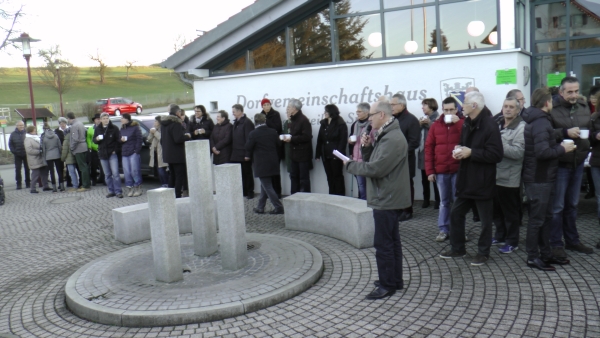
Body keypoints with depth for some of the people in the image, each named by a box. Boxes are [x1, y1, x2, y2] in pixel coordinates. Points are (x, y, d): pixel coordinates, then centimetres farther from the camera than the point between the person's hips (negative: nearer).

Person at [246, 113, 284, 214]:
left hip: (261, 164, -6)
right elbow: (278, 145, 9)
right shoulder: (273, 132, 2)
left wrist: (248, 156, 15)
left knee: (267, 187, 0)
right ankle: (260, 207, 23)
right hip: (273, 163, 6)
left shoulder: (253, 134, -13)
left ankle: (278, 207, -3)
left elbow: (248, 147, -7)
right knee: (265, 185, 16)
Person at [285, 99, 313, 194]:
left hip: (303, 153, -9)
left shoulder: (303, 120, -14)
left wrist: (292, 139, -21)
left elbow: (307, 137, -21)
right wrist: (286, 138, 2)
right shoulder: (291, 120, 13)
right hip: (294, 153, 9)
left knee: (304, 178, -1)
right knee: (294, 176, 13)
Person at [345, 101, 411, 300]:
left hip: (386, 199, -11)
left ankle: (387, 285, 5)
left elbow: (375, 168, -26)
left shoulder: (392, 139, -20)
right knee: (392, 240, 16)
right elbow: (371, 161, 16)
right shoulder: (384, 135, 15)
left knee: (383, 243, -4)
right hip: (387, 197, 11)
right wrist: (367, 147, -3)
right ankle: (395, 280, 27)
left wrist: (350, 165, -13)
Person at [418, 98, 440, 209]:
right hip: (423, 153, 8)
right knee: (424, 179, 13)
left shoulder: (437, 119, -8)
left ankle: (438, 201, 3)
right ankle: (426, 200, 22)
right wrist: (419, 125, -1)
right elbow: (418, 135, 14)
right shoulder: (424, 119, 17)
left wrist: (429, 123, -18)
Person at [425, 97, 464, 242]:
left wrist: (458, 122, -18)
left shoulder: (462, 123, 1)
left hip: (458, 170, -2)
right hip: (440, 171, 2)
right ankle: (444, 230, 17)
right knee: (444, 202, 10)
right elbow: (429, 148, 5)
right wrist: (429, 171, 0)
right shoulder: (436, 125, 7)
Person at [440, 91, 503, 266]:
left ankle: (483, 252, 21)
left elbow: (496, 155, -21)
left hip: (482, 181, -8)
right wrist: (459, 150, 3)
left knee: (485, 219, 6)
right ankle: (457, 248, 28)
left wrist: (471, 152, -21)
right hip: (465, 179, 9)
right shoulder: (467, 124, 11)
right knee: (456, 213, 14)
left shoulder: (490, 126, -16)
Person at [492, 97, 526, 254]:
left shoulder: (521, 127, -11)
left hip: (509, 178, -7)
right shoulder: (497, 125, 11)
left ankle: (512, 241, 19)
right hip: (495, 175, 7)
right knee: (496, 209, 17)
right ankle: (500, 236, 33)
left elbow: (518, 152, -22)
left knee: (510, 211, 6)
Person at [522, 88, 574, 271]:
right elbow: (543, 152, -28)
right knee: (537, 218, -1)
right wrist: (562, 149, -14)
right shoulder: (541, 123, -19)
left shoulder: (536, 120, 13)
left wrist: (559, 146, 10)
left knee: (546, 217, 17)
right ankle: (532, 257, 9)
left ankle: (545, 253, 27)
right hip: (539, 179, -10)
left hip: (543, 178, 10)